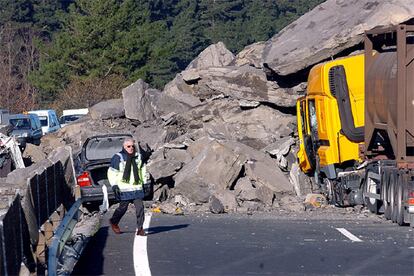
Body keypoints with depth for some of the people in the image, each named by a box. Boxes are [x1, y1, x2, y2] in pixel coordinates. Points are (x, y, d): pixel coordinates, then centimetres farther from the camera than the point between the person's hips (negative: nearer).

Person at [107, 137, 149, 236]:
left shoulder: (138, 156, 11)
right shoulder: (118, 157, -5)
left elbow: (143, 169, 27)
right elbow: (111, 172, -3)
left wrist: (145, 180, 21)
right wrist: (114, 185, -10)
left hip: (137, 188, 4)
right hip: (124, 189, -4)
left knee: (140, 207, -5)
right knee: (123, 207, 5)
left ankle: (140, 228, -1)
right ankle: (114, 222, 32)